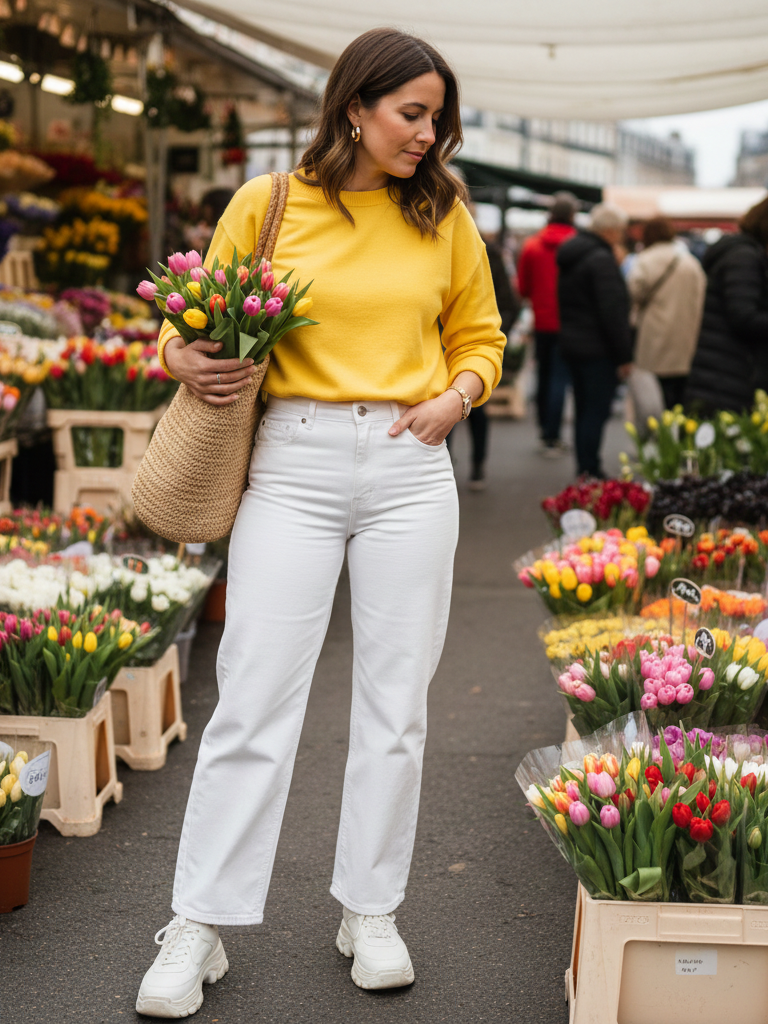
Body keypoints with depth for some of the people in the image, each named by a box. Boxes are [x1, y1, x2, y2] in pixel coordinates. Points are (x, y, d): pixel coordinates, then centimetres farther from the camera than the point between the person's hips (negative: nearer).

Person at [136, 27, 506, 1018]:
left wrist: (454, 398, -1)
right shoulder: (267, 205, 3)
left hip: (409, 467, 2)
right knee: (254, 698, -4)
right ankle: (197, 928, 8)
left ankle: (370, 912, 22)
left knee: (394, 704, 6)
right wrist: (181, 355, -9)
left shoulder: (444, 215, 9)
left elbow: (480, 336, 19)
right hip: (294, 463, -2)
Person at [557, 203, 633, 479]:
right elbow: (613, 312, -20)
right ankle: (590, 473, -5)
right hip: (598, 349, -9)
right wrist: (624, 356, -16)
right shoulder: (602, 260, -17)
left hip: (571, 342, 9)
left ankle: (584, 470, 22)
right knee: (596, 412, -5)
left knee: (584, 411, 16)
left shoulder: (570, 254, 13)